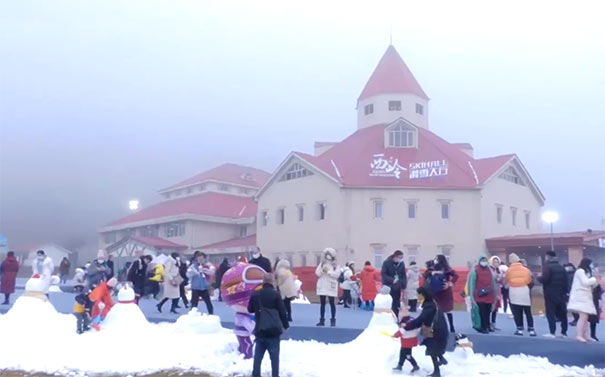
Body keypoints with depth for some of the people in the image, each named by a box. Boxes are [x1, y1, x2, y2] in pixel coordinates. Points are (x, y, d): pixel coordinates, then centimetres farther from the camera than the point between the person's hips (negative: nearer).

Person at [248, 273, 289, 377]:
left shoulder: (255, 294, 4)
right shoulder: (275, 294, -9)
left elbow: (250, 310, 18)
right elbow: (282, 311, -6)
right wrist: (285, 325, 7)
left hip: (260, 330, 4)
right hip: (273, 330, -4)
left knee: (258, 355, 11)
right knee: (274, 355, 2)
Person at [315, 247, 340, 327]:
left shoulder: (335, 265, -2)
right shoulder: (322, 263, 6)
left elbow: (337, 274, -13)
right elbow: (317, 273, 1)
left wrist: (328, 271, -17)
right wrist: (322, 271, -18)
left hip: (331, 286, -3)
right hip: (322, 286, 3)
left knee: (332, 303, 0)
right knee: (322, 303, 7)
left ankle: (333, 320, 7)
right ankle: (322, 320, 12)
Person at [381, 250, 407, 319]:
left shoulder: (402, 264, 2)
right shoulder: (386, 263, -10)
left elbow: (403, 275, 7)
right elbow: (384, 275, -13)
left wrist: (404, 284, -6)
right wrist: (392, 280, -23)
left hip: (397, 288, 4)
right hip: (388, 287, -4)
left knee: (396, 305, 8)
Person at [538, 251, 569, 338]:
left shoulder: (547, 266, -9)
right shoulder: (561, 267, 13)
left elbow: (544, 279, -20)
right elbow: (565, 281, 11)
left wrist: (538, 277, 0)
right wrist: (564, 292, 14)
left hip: (550, 294, -7)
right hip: (561, 294, 7)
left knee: (550, 313, -4)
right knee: (562, 313, 12)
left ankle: (552, 332, -9)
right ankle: (564, 332, 14)